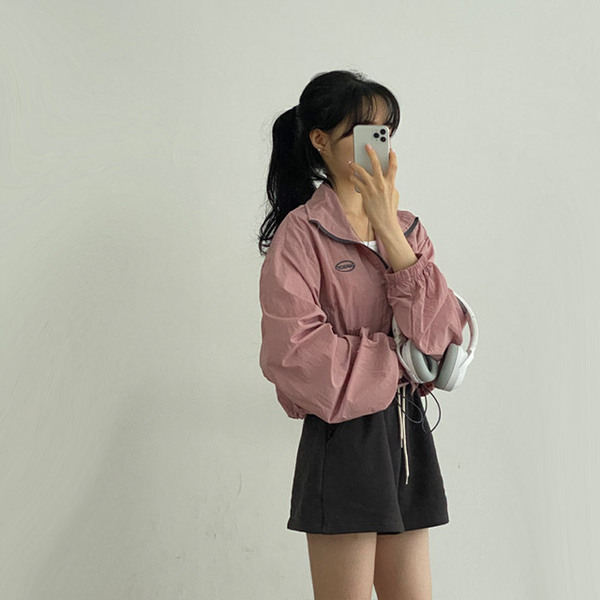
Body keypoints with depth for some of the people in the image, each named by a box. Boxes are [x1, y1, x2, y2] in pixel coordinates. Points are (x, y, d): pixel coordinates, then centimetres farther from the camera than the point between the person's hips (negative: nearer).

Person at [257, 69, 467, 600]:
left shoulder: (406, 227, 11)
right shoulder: (302, 232, -8)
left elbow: (444, 332, -4)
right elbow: (294, 352, -19)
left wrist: (390, 232, -12)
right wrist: (398, 360, -9)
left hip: (408, 435, 6)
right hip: (344, 441, -6)